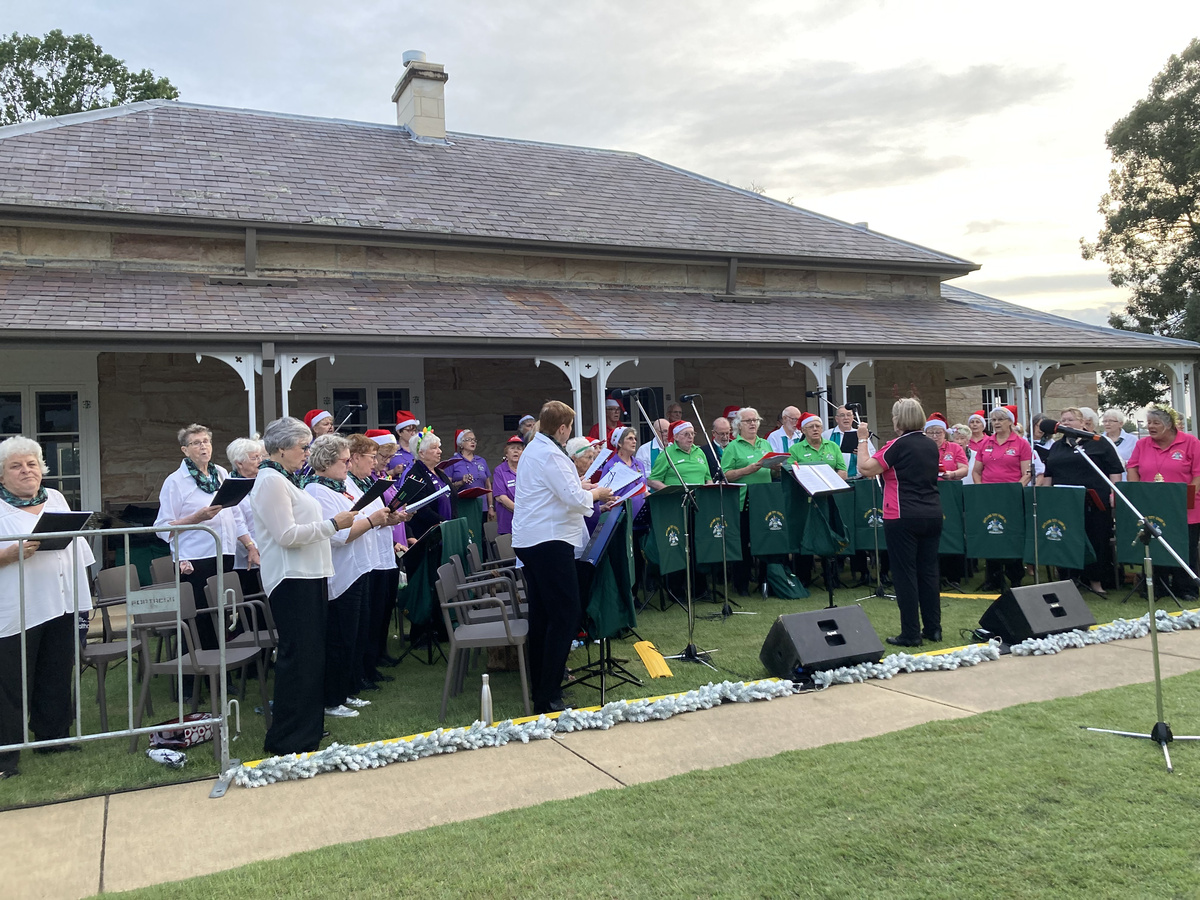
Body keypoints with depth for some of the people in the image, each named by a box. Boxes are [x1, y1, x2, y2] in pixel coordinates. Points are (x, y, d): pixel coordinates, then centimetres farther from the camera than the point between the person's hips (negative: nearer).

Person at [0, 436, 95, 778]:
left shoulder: (56, 499, 13)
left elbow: (77, 547, 16)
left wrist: (82, 593, 13)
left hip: (61, 605, 6)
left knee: (57, 677, 14)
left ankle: (52, 736, 28)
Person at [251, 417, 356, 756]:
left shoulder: (284, 479, 19)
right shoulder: (270, 481, -14)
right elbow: (286, 535, -21)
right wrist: (333, 524, -18)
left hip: (307, 576, 11)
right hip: (291, 579, -11)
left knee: (310, 654, 15)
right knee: (298, 656, -7)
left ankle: (307, 727, 25)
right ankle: (288, 740, 1)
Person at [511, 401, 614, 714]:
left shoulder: (534, 449, 16)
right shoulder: (550, 455, -16)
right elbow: (575, 499, -21)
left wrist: (584, 489, 20)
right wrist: (596, 494, -3)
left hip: (528, 540, 11)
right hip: (549, 541, -11)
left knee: (541, 616, 14)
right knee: (565, 616, -8)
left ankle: (540, 690, 21)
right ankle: (549, 698, -8)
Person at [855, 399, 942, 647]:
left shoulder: (898, 445, -12)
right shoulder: (931, 446, 11)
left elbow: (866, 468, -13)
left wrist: (862, 440, -3)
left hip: (903, 518, -7)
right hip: (932, 515, 7)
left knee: (905, 574, -1)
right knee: (929, 571, 11)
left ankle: (911, 633, 2)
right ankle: (933, 628, 17)